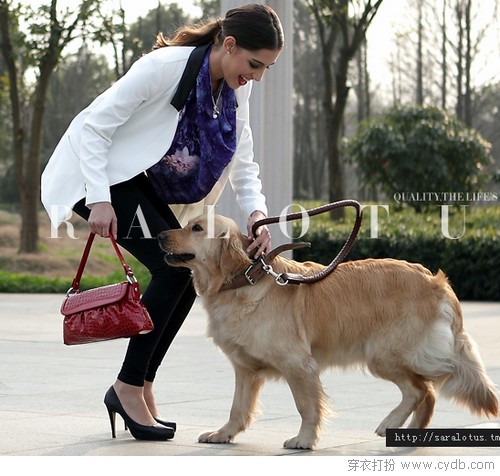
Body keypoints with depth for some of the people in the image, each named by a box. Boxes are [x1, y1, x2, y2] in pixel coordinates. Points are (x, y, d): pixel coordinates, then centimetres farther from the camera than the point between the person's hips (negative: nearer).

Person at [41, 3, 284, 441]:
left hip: (144, 182, 8)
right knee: (173, 267, -20)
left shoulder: (236, 90, -5)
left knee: (189, 274, -4)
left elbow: (243, 162, 0)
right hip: (98, 172, -8)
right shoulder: (167, 66, -27)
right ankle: (128, 387, -10)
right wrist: (99, 200, -30)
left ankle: (141, 388, 7)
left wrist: (257, 215, -18)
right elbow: (92, 125, -23)